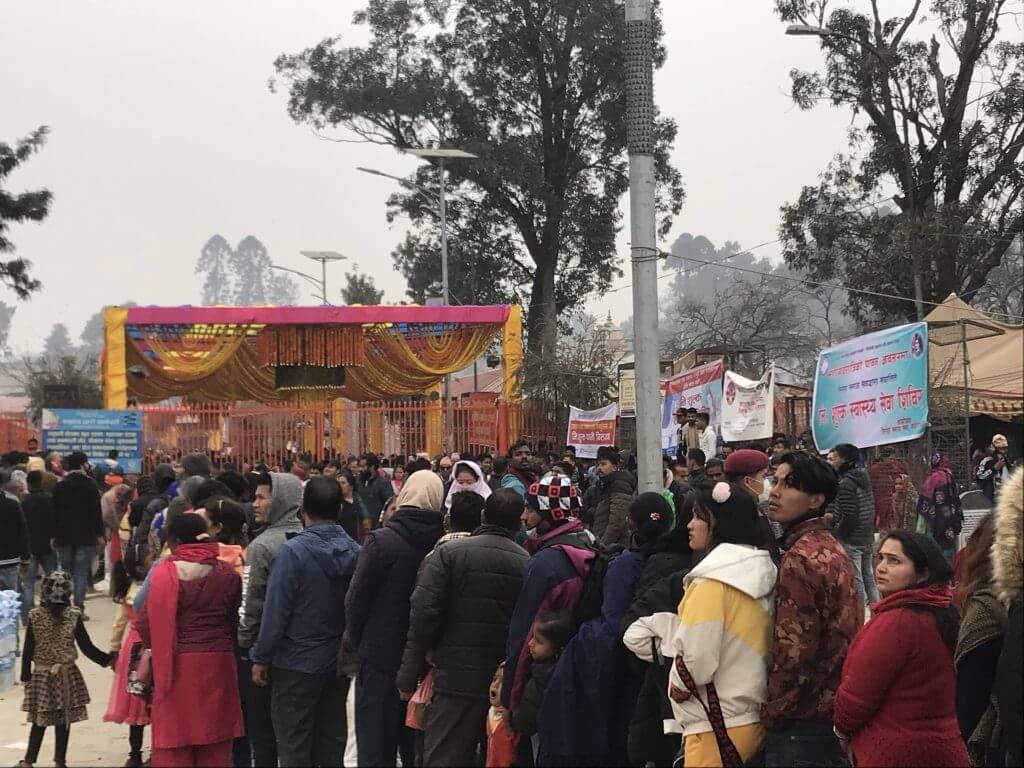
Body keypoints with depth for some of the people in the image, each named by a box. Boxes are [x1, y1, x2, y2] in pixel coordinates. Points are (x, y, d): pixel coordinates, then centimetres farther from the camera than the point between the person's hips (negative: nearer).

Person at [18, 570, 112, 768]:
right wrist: (108, 659, 6)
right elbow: (87, 647, -6)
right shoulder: (73, 616, -8)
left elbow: (28, 651, -4)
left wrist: (26, 676, 5)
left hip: (41, 676, 1)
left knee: (39, 721, 9)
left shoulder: (35, 616, -7)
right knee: (63, 722, 7)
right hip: (67, 676, 0)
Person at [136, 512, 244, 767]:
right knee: (214, 746, 10)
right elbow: (234, 622, 6)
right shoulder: (227, 574, 2)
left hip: (176, 664, -2)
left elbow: (146, 624, -5)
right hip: (217, 662, 2)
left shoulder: (164, 572, -6)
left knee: (174, 747, 5)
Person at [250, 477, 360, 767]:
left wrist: (261, 658, -7)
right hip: (339, 661, 5)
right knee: (331, 739, 14)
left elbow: (276, 610, -16)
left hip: (298, 663, -5)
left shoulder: (293, 551, -18)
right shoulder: (354, 551, -3)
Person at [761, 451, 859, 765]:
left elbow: (793, 650, -22)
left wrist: (771, 712, -11)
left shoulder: (799, 559, -19)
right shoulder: (832, 548, 11)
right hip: (834, 712, 9)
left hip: (803, 723, -9)